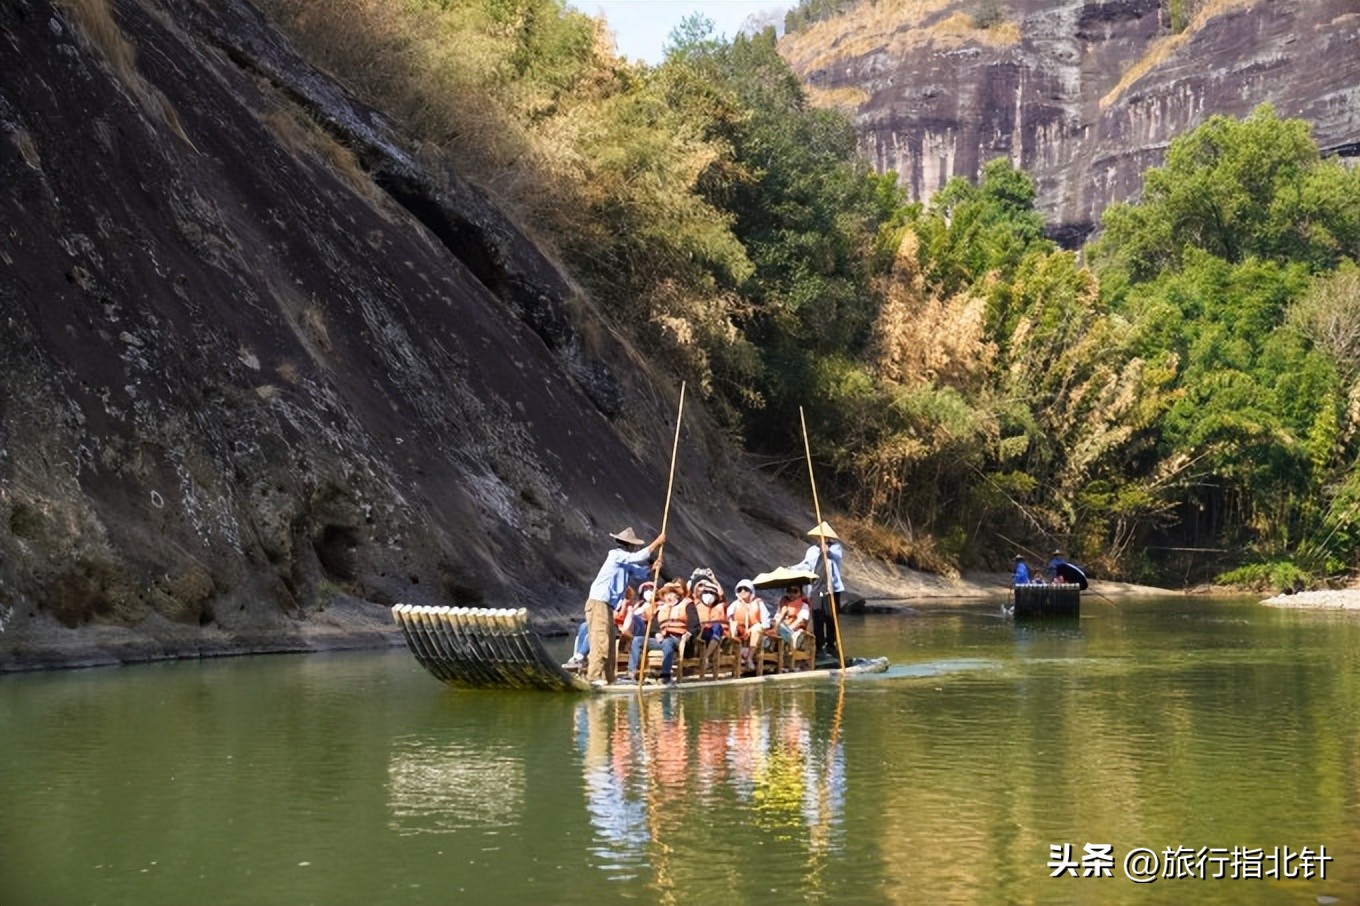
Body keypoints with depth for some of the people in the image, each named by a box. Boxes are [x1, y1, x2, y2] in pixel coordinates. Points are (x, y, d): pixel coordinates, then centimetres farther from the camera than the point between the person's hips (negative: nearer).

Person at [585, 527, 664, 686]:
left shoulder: (626, 563, 18)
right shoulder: (616, 555, -9)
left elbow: (639, 575, 18)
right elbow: (638, 557, -18)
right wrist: (657, 543, -11)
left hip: (608, 605, 10)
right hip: (599, 603, -10)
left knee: (610, 642, 11)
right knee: (600, 641, -14)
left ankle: (608, 677, 14)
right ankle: (594, 676, -16)